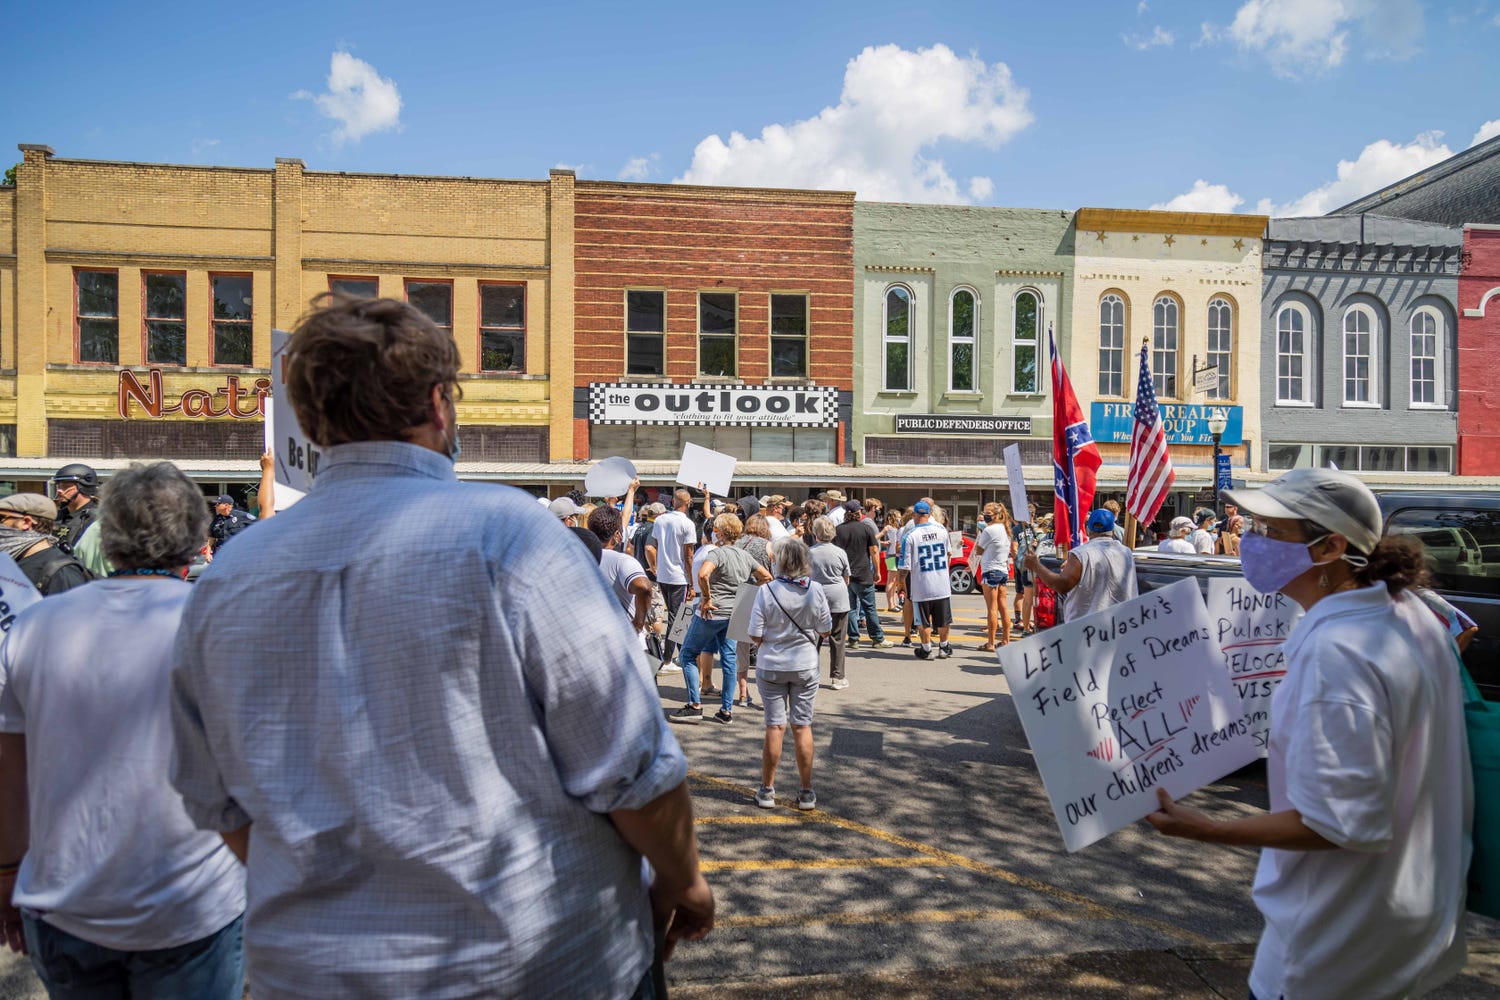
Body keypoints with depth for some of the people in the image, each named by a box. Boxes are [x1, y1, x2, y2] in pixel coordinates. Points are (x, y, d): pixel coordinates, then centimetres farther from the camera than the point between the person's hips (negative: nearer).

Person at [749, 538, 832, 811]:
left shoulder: (766, 591, -14)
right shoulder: (816, 592, -9)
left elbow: (755, 637, -13)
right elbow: (825, 630, 1)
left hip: (771, 667, -1)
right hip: (806, 666, 1)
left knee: (775, 726, 8)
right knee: (802, 726, 9)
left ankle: (767, 790, 18)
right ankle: (807, 793, 17)